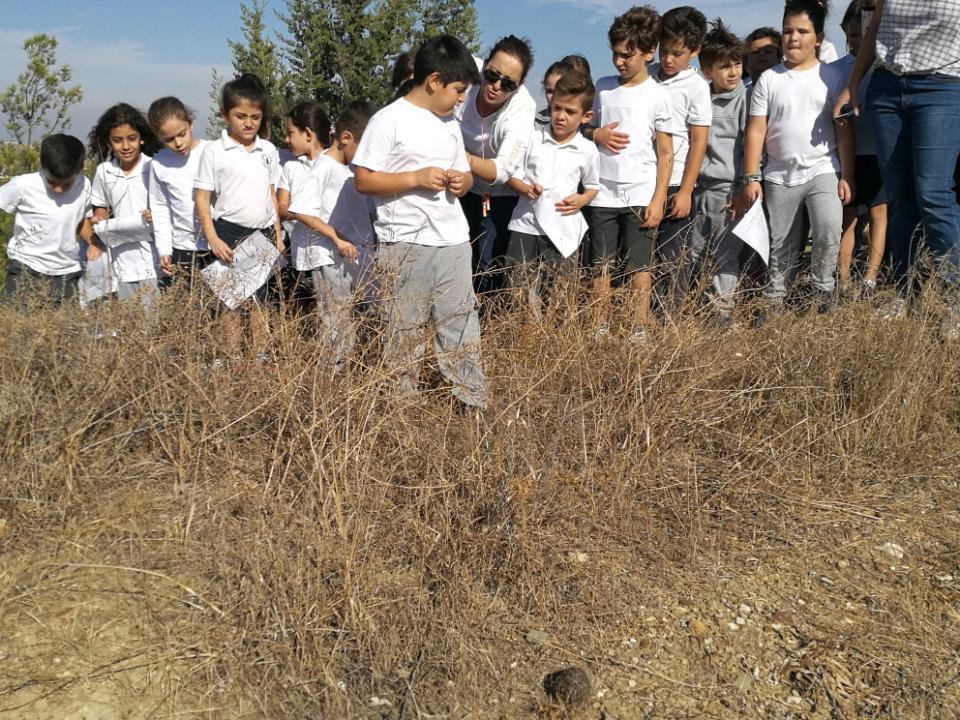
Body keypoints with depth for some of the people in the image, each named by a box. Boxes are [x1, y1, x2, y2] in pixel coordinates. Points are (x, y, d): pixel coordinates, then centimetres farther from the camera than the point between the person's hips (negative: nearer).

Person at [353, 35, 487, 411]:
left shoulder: (450, 125, 17)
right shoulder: (388, 120, -5)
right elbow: (363, 180, -8)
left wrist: (462, 182, 0)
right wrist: (416, 178, -17)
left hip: (454, 241, 6)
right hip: (406, 243, -6)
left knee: (462, 326, 7)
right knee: (404, 330, 2)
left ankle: (474, 404, 14)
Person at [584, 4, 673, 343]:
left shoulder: (658, 96, -1)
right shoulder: (602, 86, 8)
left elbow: (665, 153, 0)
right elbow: (585, 127, 19)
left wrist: (658, 199, -7)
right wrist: (598, 135, -5)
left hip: (641, 195, -3)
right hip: (603, 192, 3)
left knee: (639, 266, 1)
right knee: (601, 265, 6)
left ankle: (638, 332, 8)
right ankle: (600, 329, 16)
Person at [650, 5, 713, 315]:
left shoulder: (696, 86, -5)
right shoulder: (647, 76, 8)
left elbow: (698, 142, -6)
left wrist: (685, 191, -10)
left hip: (674, 183, -4)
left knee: (673, 257, 1)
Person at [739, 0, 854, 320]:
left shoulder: (832, 76, 3)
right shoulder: (769, 79, 4)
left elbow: (843, 129, 2)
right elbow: (756, 131, 1)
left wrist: (846, 175, -4)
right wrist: (751, 178, -5)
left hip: (823, 170, -1)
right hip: (779, 176, 1)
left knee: (828, 231, -20)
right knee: (781, 246, 7)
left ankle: (822, 290, -2)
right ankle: (774, 301, 18)